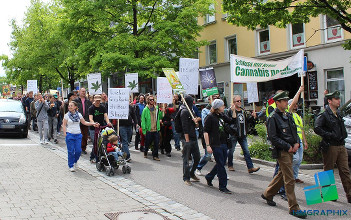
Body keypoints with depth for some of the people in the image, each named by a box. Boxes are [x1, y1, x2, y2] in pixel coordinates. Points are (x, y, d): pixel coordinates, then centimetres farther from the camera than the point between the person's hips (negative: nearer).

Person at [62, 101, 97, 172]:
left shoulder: (79, 115, 5)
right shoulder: (67, 115, -2)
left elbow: (84, 122, 12)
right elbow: (64, 125, 1)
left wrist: (92, 123, 2)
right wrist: (65, 133, -7)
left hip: (78, 135, 2)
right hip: (70, 135, -2)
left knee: (78, 150, -1)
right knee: (71, 151, -1)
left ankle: (75, 161, 28)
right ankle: (71, 166, 13)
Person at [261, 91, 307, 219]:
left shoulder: (288, 116, 14)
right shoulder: (273, 118, -11)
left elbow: (294, 131, 21)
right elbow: (272, 137, -15)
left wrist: (297, 143, 2)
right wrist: (288, 147, -15)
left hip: (290, 150, 8)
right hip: (282, 151, -8)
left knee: (282, 175, 19)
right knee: (290, 179, -7)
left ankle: (267, 194, 38)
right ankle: (294, 208, -1)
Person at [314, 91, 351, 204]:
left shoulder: (338, 114, 16)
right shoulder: (324, 115, -10)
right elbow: (317, 128, -20)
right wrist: (330, 135, -19)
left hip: (341, 146, 7)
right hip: (330, 147, -7)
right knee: (328, 171, 5)